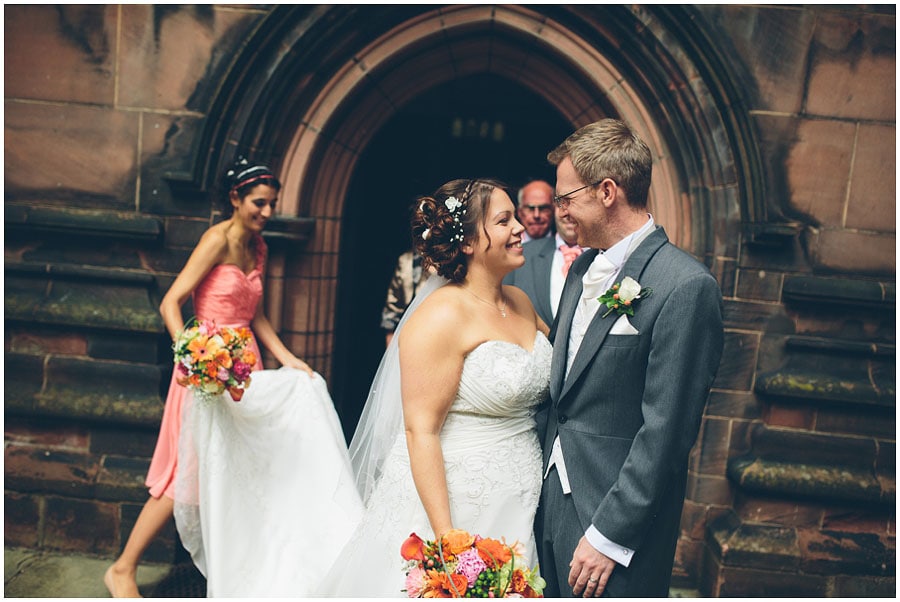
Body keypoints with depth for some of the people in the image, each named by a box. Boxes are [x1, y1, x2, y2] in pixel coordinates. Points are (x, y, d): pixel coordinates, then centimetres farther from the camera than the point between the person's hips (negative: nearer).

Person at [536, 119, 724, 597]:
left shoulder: (686, 285, -18)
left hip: (617, 511, -7)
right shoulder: (583, 266, 7)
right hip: (553, 495, 7)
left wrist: (609, 536, -16)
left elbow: (664, 432, -19)